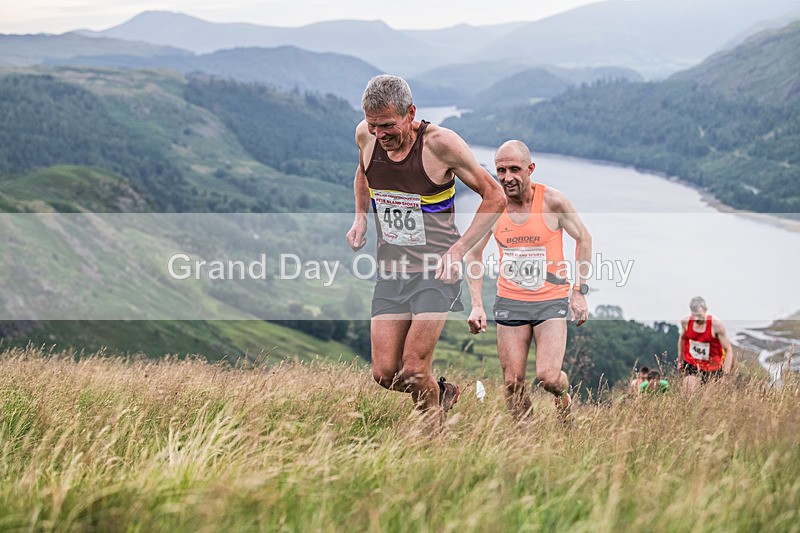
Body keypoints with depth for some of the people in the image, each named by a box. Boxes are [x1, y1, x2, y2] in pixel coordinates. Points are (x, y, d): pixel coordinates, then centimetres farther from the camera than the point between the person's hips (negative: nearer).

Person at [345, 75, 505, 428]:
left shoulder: (440, 143, -16)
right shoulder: (365, 136, -2)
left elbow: (495, 197, -7)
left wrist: (458, 250, -16)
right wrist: (360, 218, 6)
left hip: (436, 271, -5)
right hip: (390, 269, 5)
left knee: (412, 373, -12)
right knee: (385, 374, 0)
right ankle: (441, 394, 29)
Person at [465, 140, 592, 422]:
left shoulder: (552, 200, -11)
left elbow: (583, 239, 2)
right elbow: (472, 254, 7)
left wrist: (579, 292, -2)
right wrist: (477, 305, -2)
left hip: (551, 300, -2)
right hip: (510, 302, 2)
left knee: (548, 378, -13)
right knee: (513, 383, 0)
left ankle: (563, 396, 22)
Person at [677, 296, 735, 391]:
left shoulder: (716, 325, -20)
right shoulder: (686, 322, -10)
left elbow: (728, 350, -15)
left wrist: (726, 374, -21)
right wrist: (680, 361, 19)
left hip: (712, 367, -2)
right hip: (691, 365, 2)